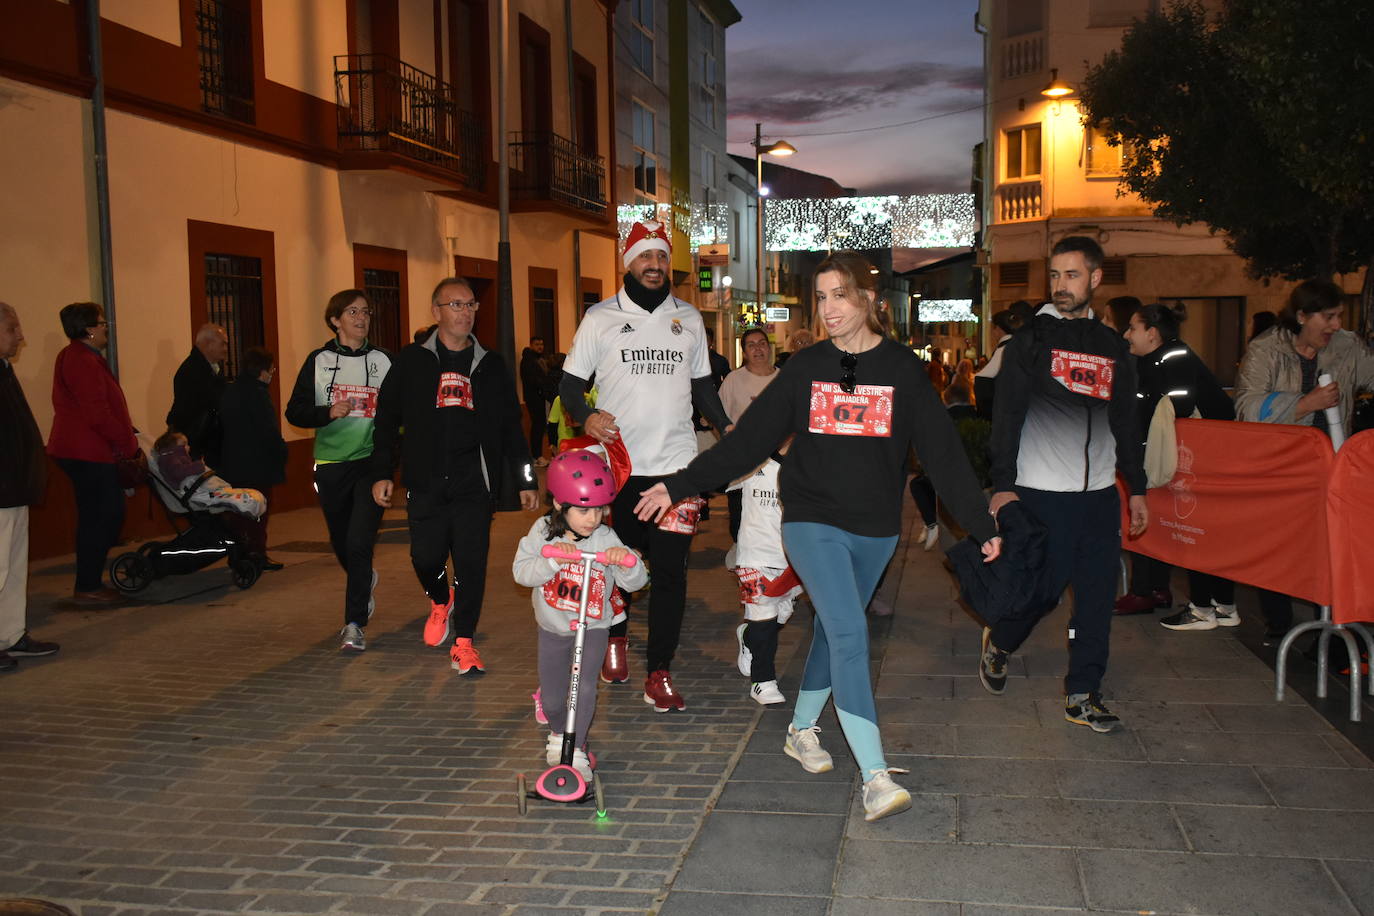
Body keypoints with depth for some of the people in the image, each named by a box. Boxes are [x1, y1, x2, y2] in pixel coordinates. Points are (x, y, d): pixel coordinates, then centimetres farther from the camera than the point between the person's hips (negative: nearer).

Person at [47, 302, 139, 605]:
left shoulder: (79, 357, 17)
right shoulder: (83, 361, -16)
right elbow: (97, 412, -22)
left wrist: (125, 440, 13)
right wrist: (128, 443, -13)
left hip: (83, 450, 11)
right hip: (88, 452, -11)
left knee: (97, 517, 13)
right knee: (101, 517, -6)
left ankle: (89, 583, 19)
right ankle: (86, 587, 0)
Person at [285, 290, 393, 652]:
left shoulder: (383, 360, 5)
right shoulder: (319, 361, 4)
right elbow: (295, 411, 2)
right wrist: (329, 413, -15)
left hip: (372, 462, -1)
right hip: (331, 464, 2)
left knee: (359, 544, -13)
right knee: (341, 544, 15)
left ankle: (355, 623, -4)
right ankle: (366, 583, 47)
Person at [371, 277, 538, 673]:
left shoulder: (490, 365, 10)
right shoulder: (412, 361, 6)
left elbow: (511, 427, 11)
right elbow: (387, 419, 8)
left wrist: (525, 481, 8)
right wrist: (382, 473, 1)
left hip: (474, 484, 0)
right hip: (425, 484, 0)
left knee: (471, 562, -2)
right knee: (426, 557, 0)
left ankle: (463, 640, 12)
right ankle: (440, 601, 34)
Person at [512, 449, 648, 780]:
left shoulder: (606, 539, -16)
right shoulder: (542, 532, -13)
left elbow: (636, 582, -18)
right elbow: (521, 572, -20)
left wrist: (625, 561, -40)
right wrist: (552, 560, -36)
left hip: (592, 627, -2)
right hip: (552, 628, 2)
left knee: (584, 688, -18)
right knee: (552, 696, 12)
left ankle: (576, 750, 0)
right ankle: (558, 733, 45)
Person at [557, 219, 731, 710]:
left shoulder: (688, 318, 12)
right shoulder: (601, 318, 4)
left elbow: (702, 384, 20)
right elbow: (571, 383, 5)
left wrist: (726, 426, 4)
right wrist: (586, 416, -17)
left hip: (675, 463, 1)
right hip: (618, 463, -1)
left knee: (670, 570, -3)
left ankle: (659, 671, 4)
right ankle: (615, 638, 37)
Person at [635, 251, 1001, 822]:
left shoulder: (903, 369, -1)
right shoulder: (806, 367, 1)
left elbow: (942, 451, -1)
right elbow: (750, 437, 1)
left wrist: (980, 522, -4)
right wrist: (679, 486, -3)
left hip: (875, 528, 2)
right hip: (813, 522, -2)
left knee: (833, 631, 16)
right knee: (849, 635, -15)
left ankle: (801, 731, 39)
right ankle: (875, 778, -16)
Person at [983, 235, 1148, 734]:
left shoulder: (1113, 346, 13)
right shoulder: (1030, 341, -1)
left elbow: (1125, 423, 19)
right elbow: (1007, 416, -5)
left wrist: (1137, 488, 17)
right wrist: (1002, 484, -13)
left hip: (1099, 491, 5)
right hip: (1041, 491, -4)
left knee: (1098, 591, 3)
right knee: (1044, 587, -2)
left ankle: (1083, 694, 14)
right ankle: (998, 642, 27)